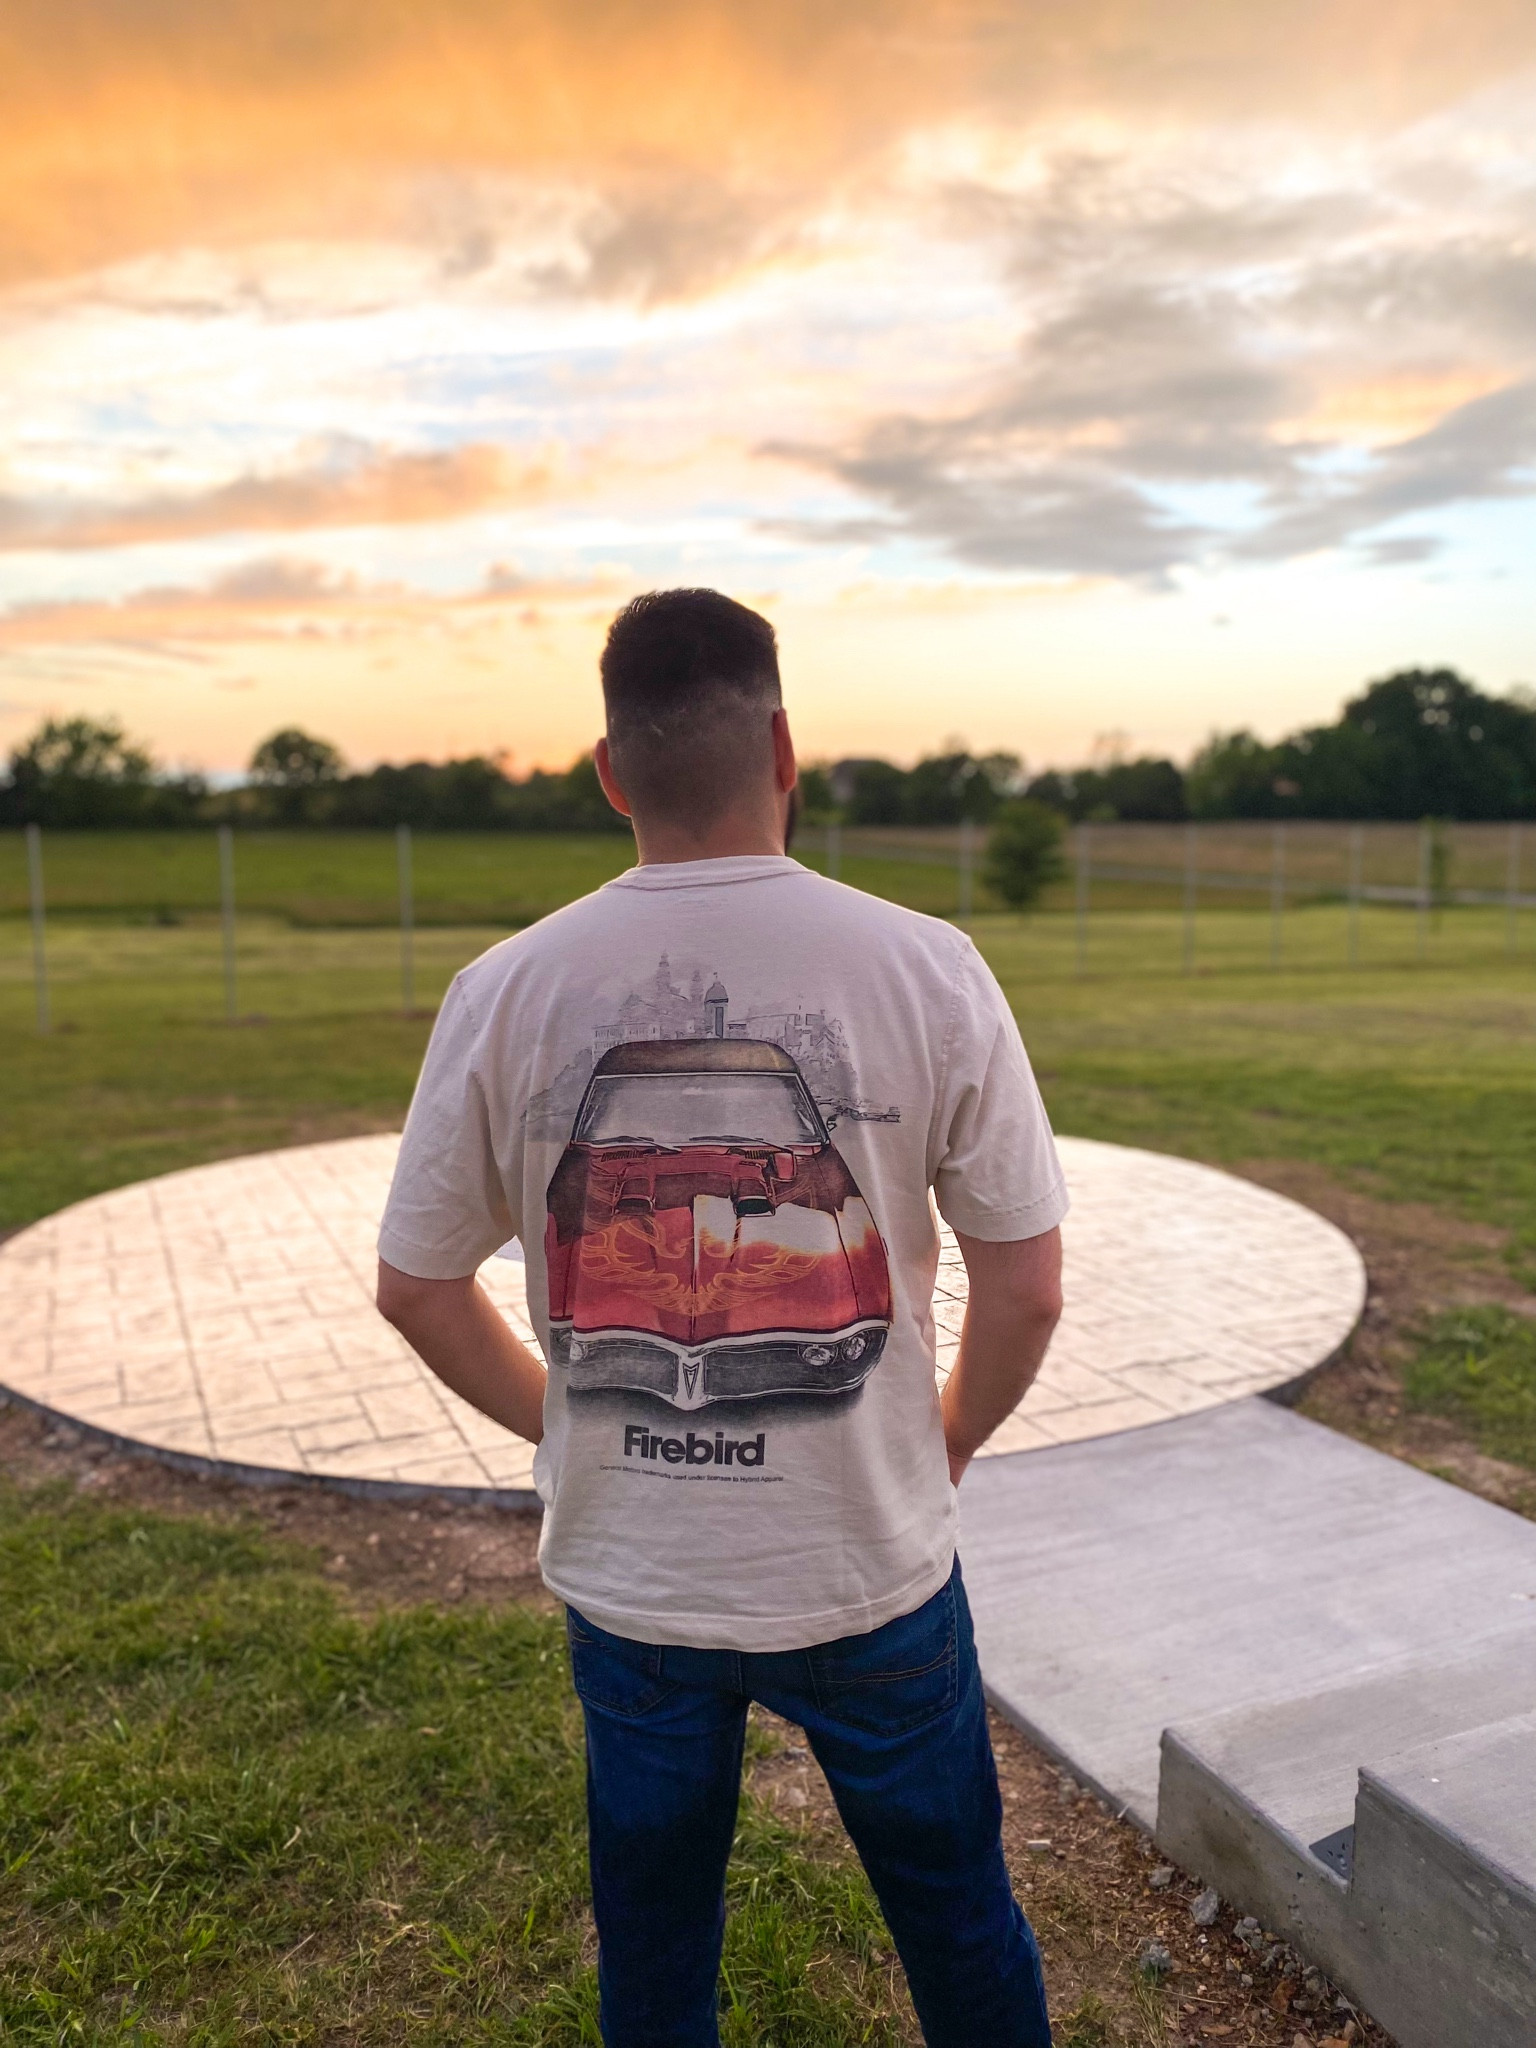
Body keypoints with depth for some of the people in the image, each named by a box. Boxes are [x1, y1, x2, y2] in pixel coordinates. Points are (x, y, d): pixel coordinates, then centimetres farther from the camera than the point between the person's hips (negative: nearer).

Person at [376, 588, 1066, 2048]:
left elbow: (414, 1290, -3)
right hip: (875, 1567, -1)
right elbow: (1027, 1287, -10)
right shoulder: (927, 968, -16)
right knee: (958, 1928, 24)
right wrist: (944, 1445, 8)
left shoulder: (504, 992, -12)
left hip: (627, 1581, 2)